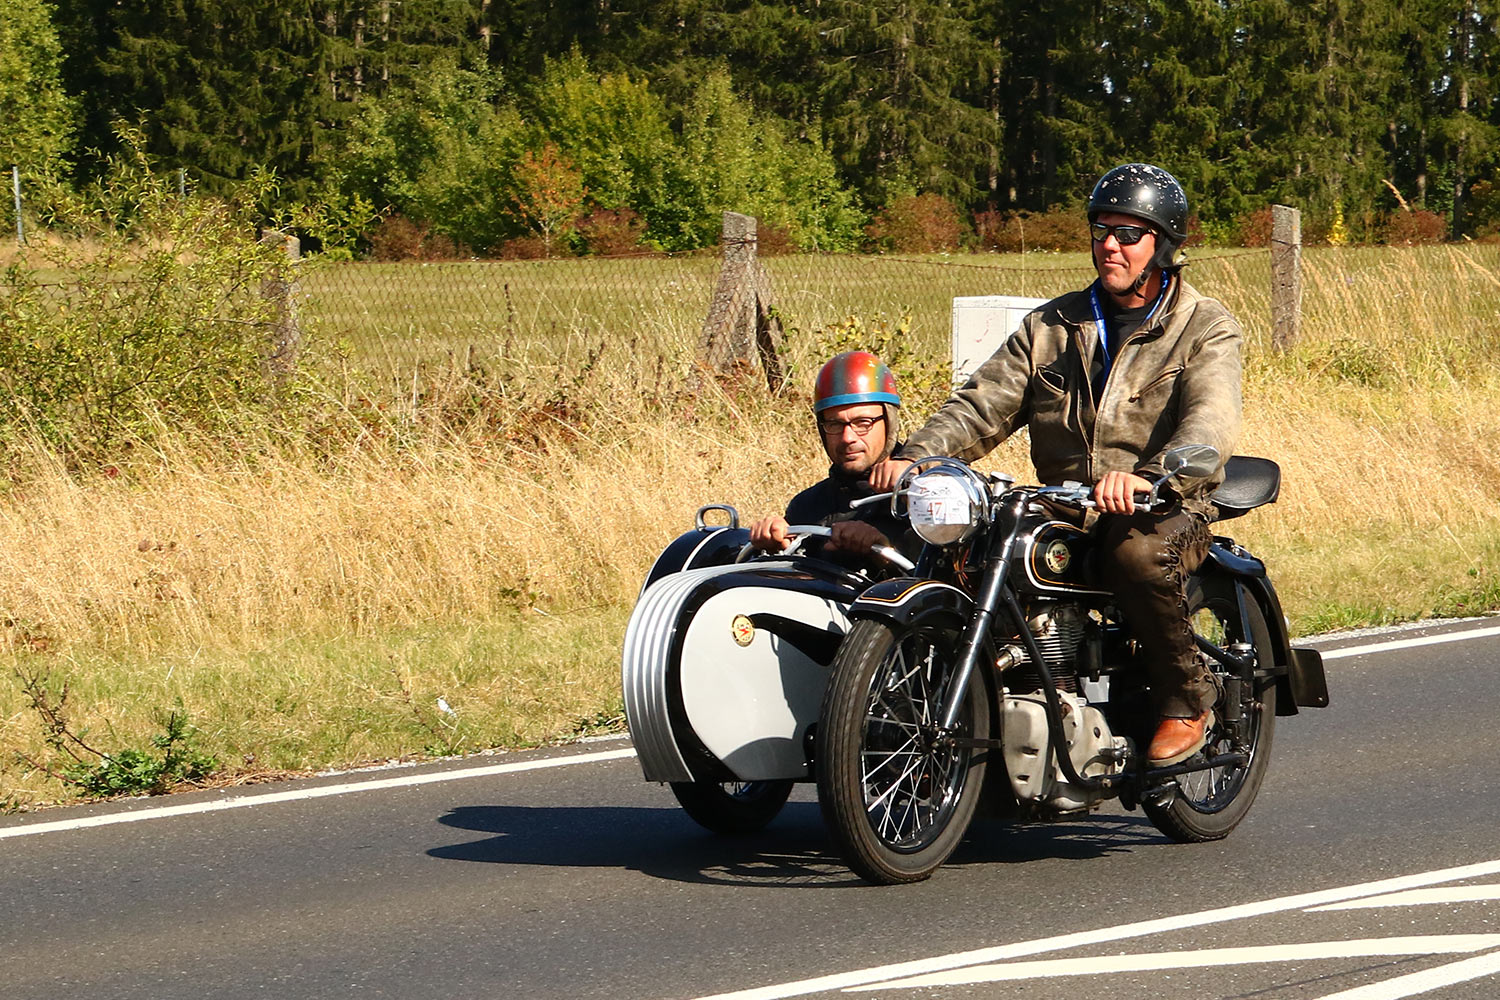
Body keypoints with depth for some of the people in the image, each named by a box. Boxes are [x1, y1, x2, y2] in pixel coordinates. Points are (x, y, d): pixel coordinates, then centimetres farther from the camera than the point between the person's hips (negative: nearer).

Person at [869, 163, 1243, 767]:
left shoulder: (1205, 327, 1)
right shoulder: (1052, 326, 17)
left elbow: (1210, 423, -18)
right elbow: (983, 405, 8)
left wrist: (1146, 477, -39)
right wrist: (915, 456, -13)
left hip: (1163, 508, -4)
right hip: (1060, 508, 4)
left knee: (1137, 553, -39)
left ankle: (1187, 698, -15)